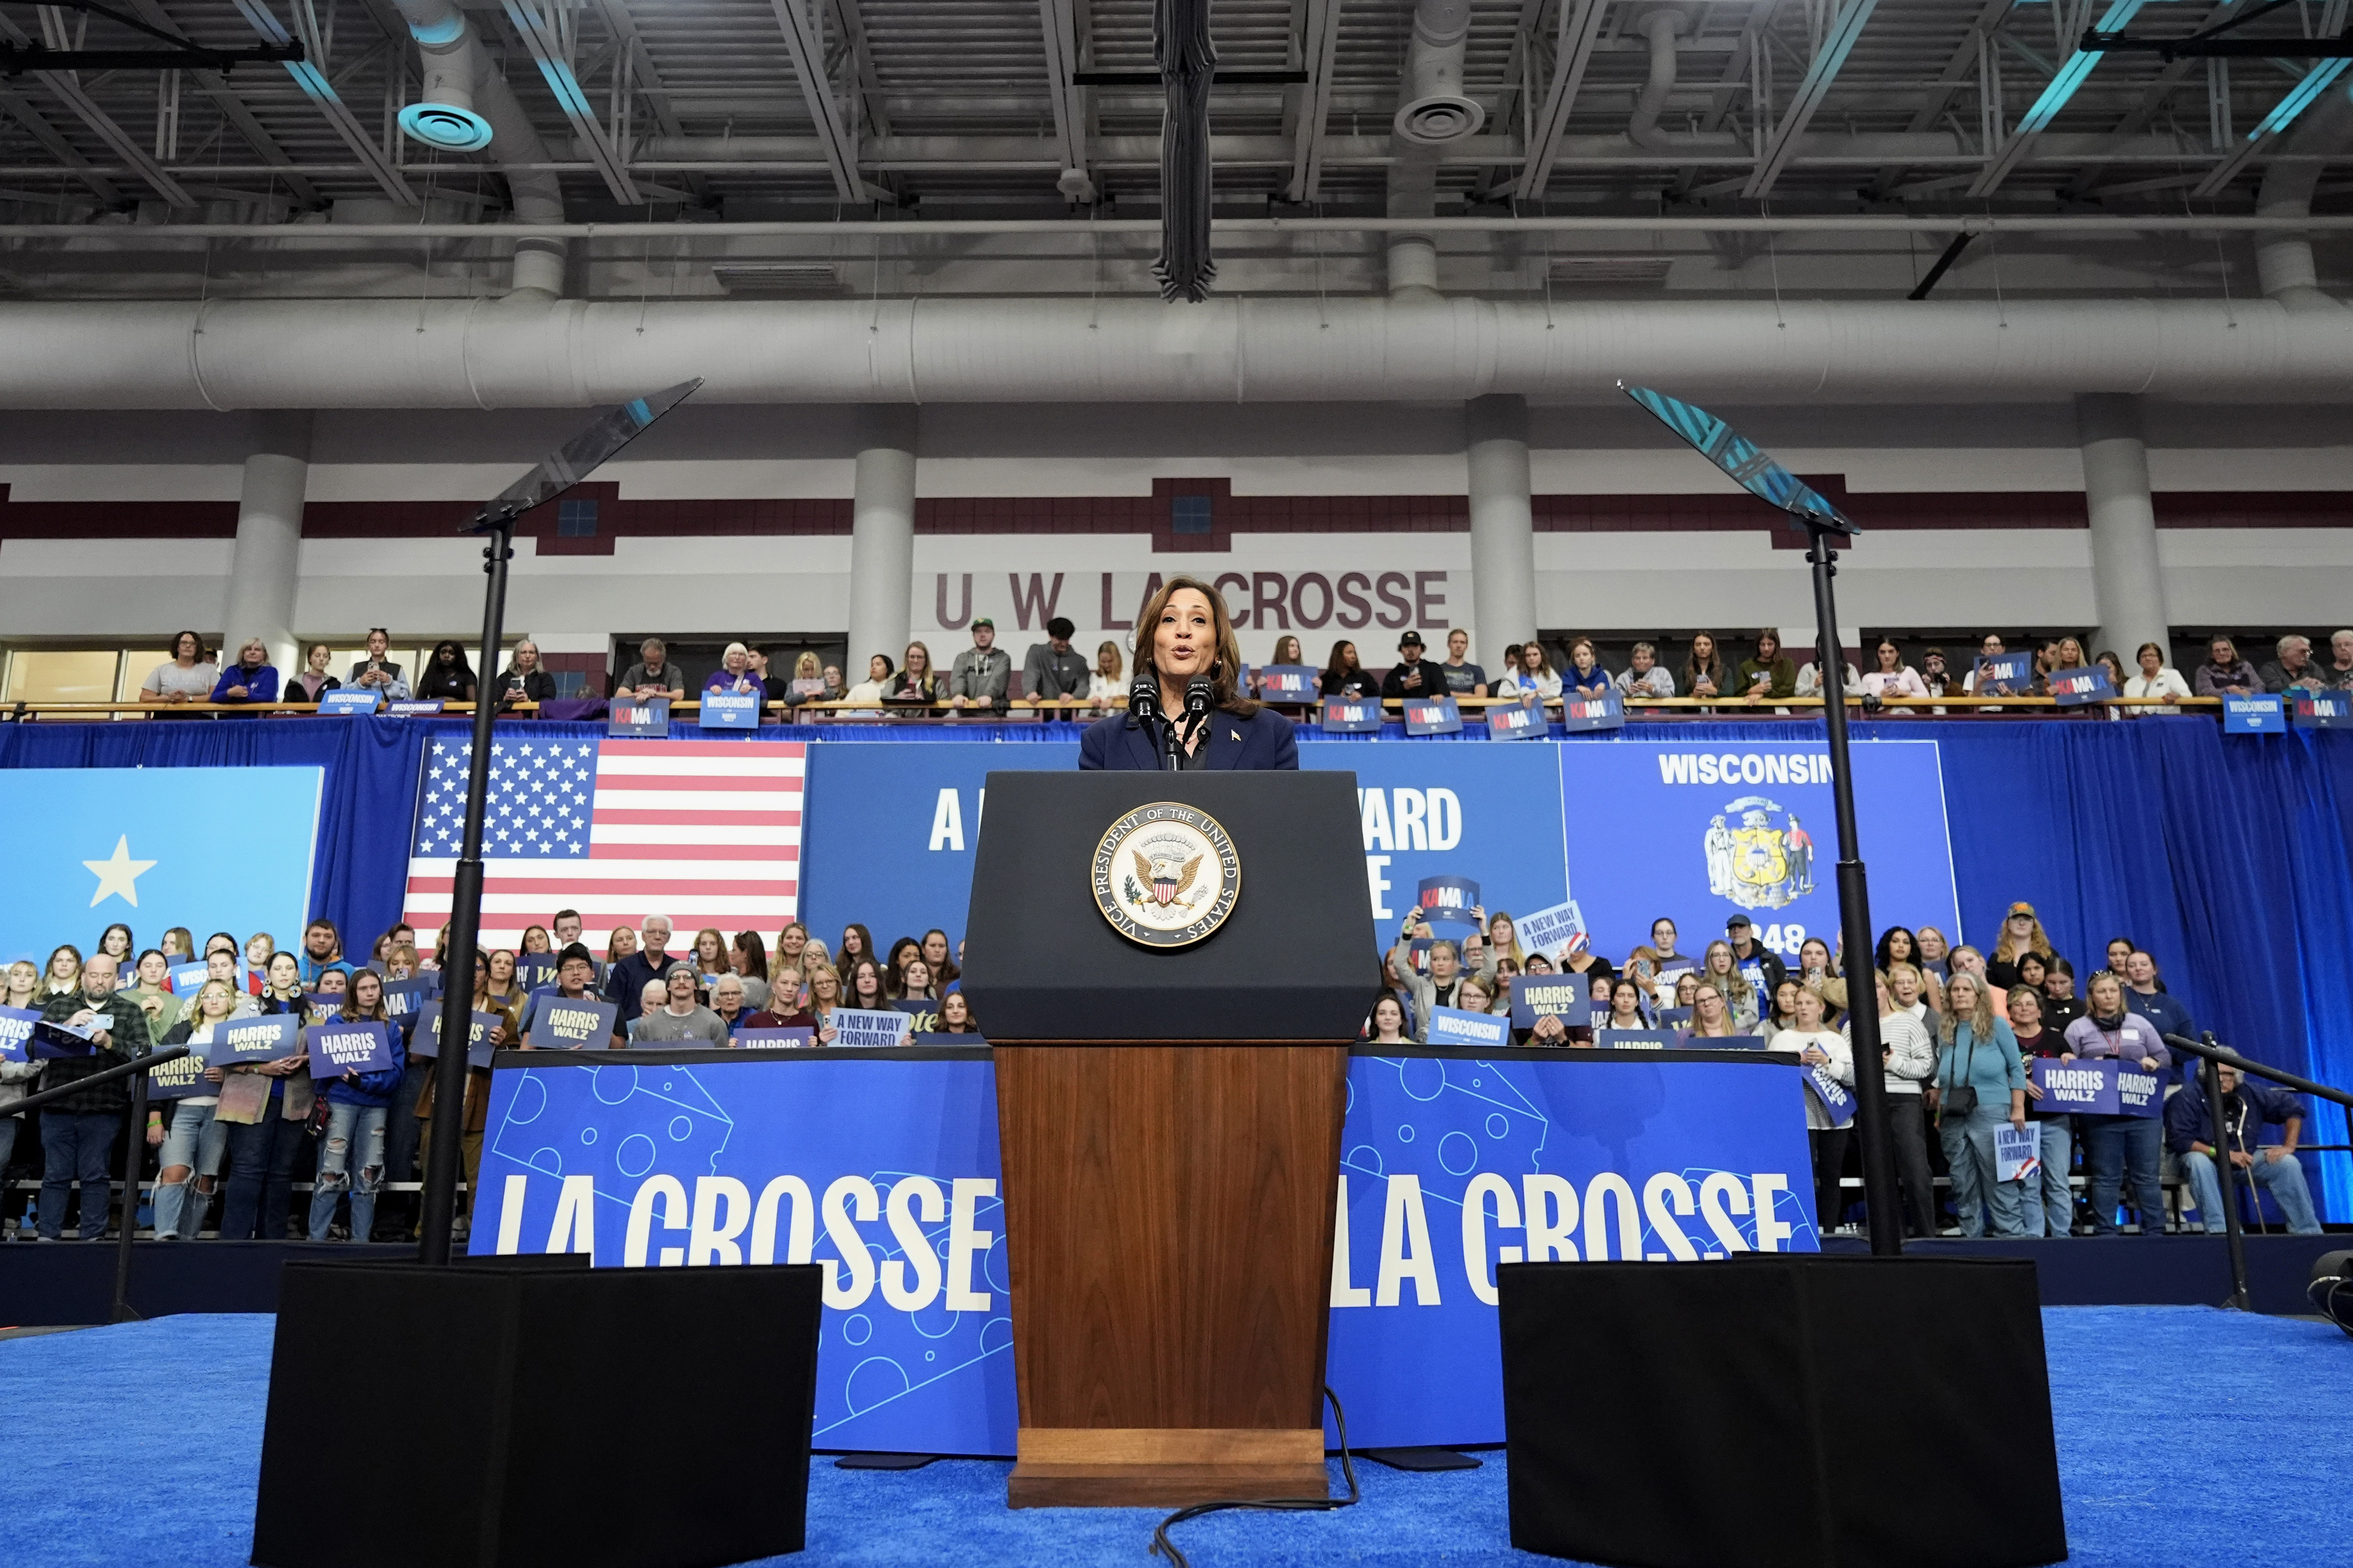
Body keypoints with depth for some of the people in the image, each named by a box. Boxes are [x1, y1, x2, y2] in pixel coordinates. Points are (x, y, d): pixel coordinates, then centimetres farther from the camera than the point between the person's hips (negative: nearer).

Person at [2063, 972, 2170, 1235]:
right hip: (2100, 1115, -2)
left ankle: (2154, 1231, 11)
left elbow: (2165, 1057, 15)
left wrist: (2154, 1063, -6)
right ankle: (2105, 1233, 5)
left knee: (2147, 1175, 4)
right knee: (2105, 1178, 1)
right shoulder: (2078, 1029, 7)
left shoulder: (2140, 1024, 14)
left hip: (2143, 1112, 2)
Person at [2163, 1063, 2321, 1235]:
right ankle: (2216, 1230, -39)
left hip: (2246, 1160, 5)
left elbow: (2293, 1108, 8)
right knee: (2199, 1161, -38)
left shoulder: (2251, 1093, -4)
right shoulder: (2187, 1096, -19)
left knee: (2288, 1163, -17)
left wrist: (2289, 1147, -3)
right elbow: (2179, 1140, -24)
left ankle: (2308, 1232, -10)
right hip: (2207, 1158, -5)